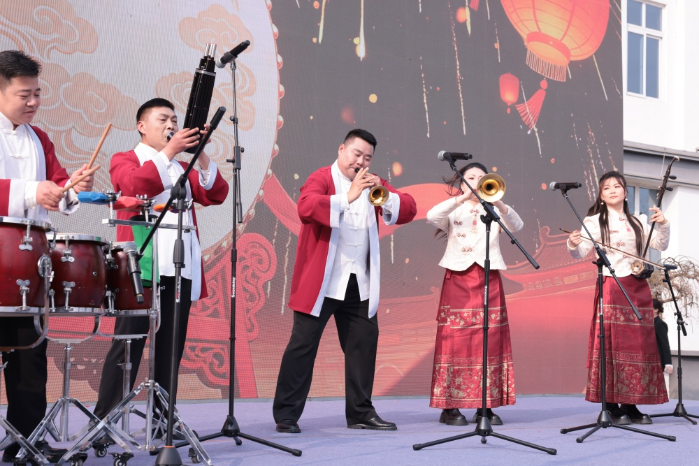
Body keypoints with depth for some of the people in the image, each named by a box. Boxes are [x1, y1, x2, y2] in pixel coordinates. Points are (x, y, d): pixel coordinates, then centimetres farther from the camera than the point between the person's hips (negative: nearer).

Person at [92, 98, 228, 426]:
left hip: (180, 268, 5)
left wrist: (200, 155, -5)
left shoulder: (183, 168, 24)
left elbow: (216, 195, 7)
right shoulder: (125, 160, 10)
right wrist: (169, 152, -19)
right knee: (128, 343, -7)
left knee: (171, 347, 5)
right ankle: (104, 421, -4)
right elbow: (135, 184, -14)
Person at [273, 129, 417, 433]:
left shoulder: (372, 184, 15)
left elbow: (408, 209, 4)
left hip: (360, 283, 6)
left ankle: (360, 412, 19)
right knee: (303, 344, -3)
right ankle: (286, 415, 3)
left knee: (364, 343, 8)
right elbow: (306, 207, -25)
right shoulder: (321, 178, -4)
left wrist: (383, 194, -13)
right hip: (320, 281, -6)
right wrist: (347, 197, -29)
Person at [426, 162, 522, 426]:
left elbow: (516, 226, -5)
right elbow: (431, 216, -12)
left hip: (488, 279, 2)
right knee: (455, 340, -6)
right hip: (458, 278, -2)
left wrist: (497, 202, -22)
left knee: (490, 342, -1)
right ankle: (450, 406, -2)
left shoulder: (494, 210, 15)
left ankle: (486, 406, 5)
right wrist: (462, 198, -22)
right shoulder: (453, 210, 10)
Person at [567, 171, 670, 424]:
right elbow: (581, 253, -8)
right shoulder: (595, 221, 2)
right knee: (613, 344, -7)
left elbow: (660, 245, 10)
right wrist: (573, 245, -30)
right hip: (611, 287, -5)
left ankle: (631, 404, 11)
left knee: (639, 345, 4)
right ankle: (612, 406, -3)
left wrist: (663, 225, -7)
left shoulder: (638, 222, 15)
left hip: (638, 288, 5)